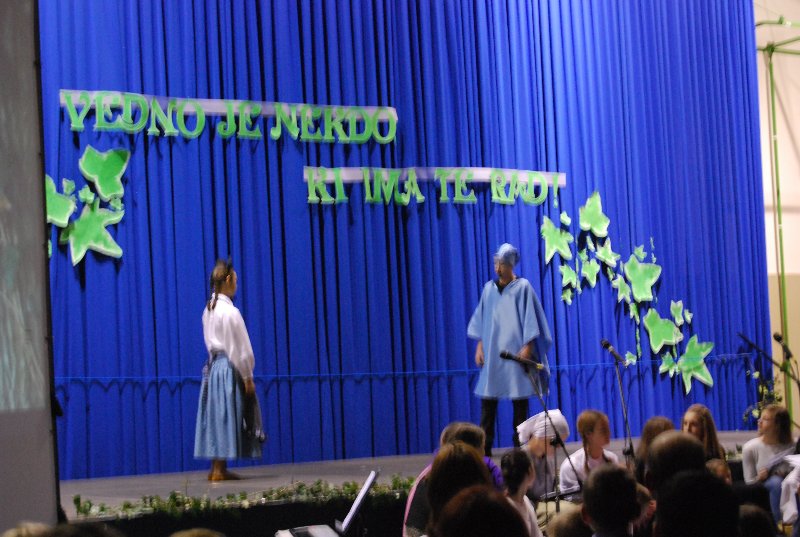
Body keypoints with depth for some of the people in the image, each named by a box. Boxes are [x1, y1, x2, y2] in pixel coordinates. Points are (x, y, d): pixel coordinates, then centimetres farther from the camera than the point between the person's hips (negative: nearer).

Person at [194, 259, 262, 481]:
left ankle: (217, 468, 15)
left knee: (217, 417, 11)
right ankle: (219, 470, -1)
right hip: (229, 369, -8)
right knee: (226, 416, -3)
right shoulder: (230, 312, -16)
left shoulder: (208, 310, 8)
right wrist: (248, 378, -8)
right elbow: (240, 349, -14)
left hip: (213, 366, 8)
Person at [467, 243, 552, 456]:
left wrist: (527, 346, -12)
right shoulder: (489, 288, 11)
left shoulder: (523, 287, -2)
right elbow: (481, 319, 15)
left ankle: (519, 445, 5)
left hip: (515, 349, -4)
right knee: (488, 398, -1)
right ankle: (485, 447, 1)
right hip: (492, 351, 4)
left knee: (519, 397, 0)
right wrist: (479, 346, 8)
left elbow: (529, 318, -5)